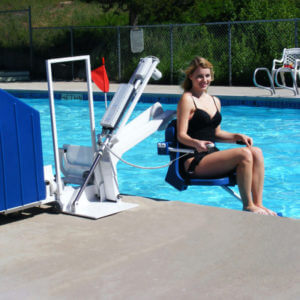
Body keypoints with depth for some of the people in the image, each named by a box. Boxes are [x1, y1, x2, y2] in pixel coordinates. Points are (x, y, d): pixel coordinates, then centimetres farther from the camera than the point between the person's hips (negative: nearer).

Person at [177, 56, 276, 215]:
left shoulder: (215, 101, 19)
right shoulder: (187, 99, -4)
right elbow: (181, 136, -10)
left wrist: (237, 137, 6)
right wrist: (196, 143, -30)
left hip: (211, 154, 8)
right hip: (193, 160, -7)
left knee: (256, 152, -14)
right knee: (244, 154, -25)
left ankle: (258, 204, -17)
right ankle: (248, 206, -15)